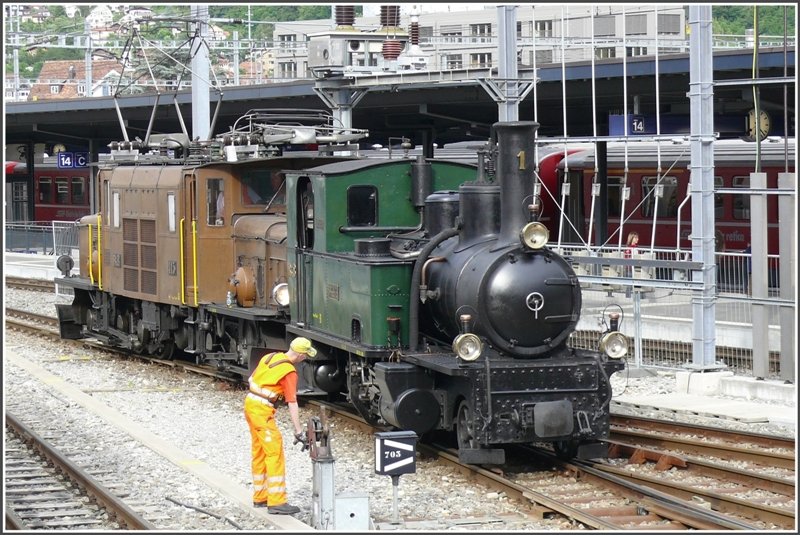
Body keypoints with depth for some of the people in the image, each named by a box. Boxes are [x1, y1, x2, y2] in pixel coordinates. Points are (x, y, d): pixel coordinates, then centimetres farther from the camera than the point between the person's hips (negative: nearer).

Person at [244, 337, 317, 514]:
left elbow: (251, 379, 17)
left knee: (259, 453, 17)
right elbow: (292, 404, -18)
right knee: (275, 454, -7)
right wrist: (298, 432, -17)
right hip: (262, 410, -9)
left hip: (250, 402, 9)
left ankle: (260, 497, 25)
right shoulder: (289, 372, -16)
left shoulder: (270, 357, 8)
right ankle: (276, 502, -11)